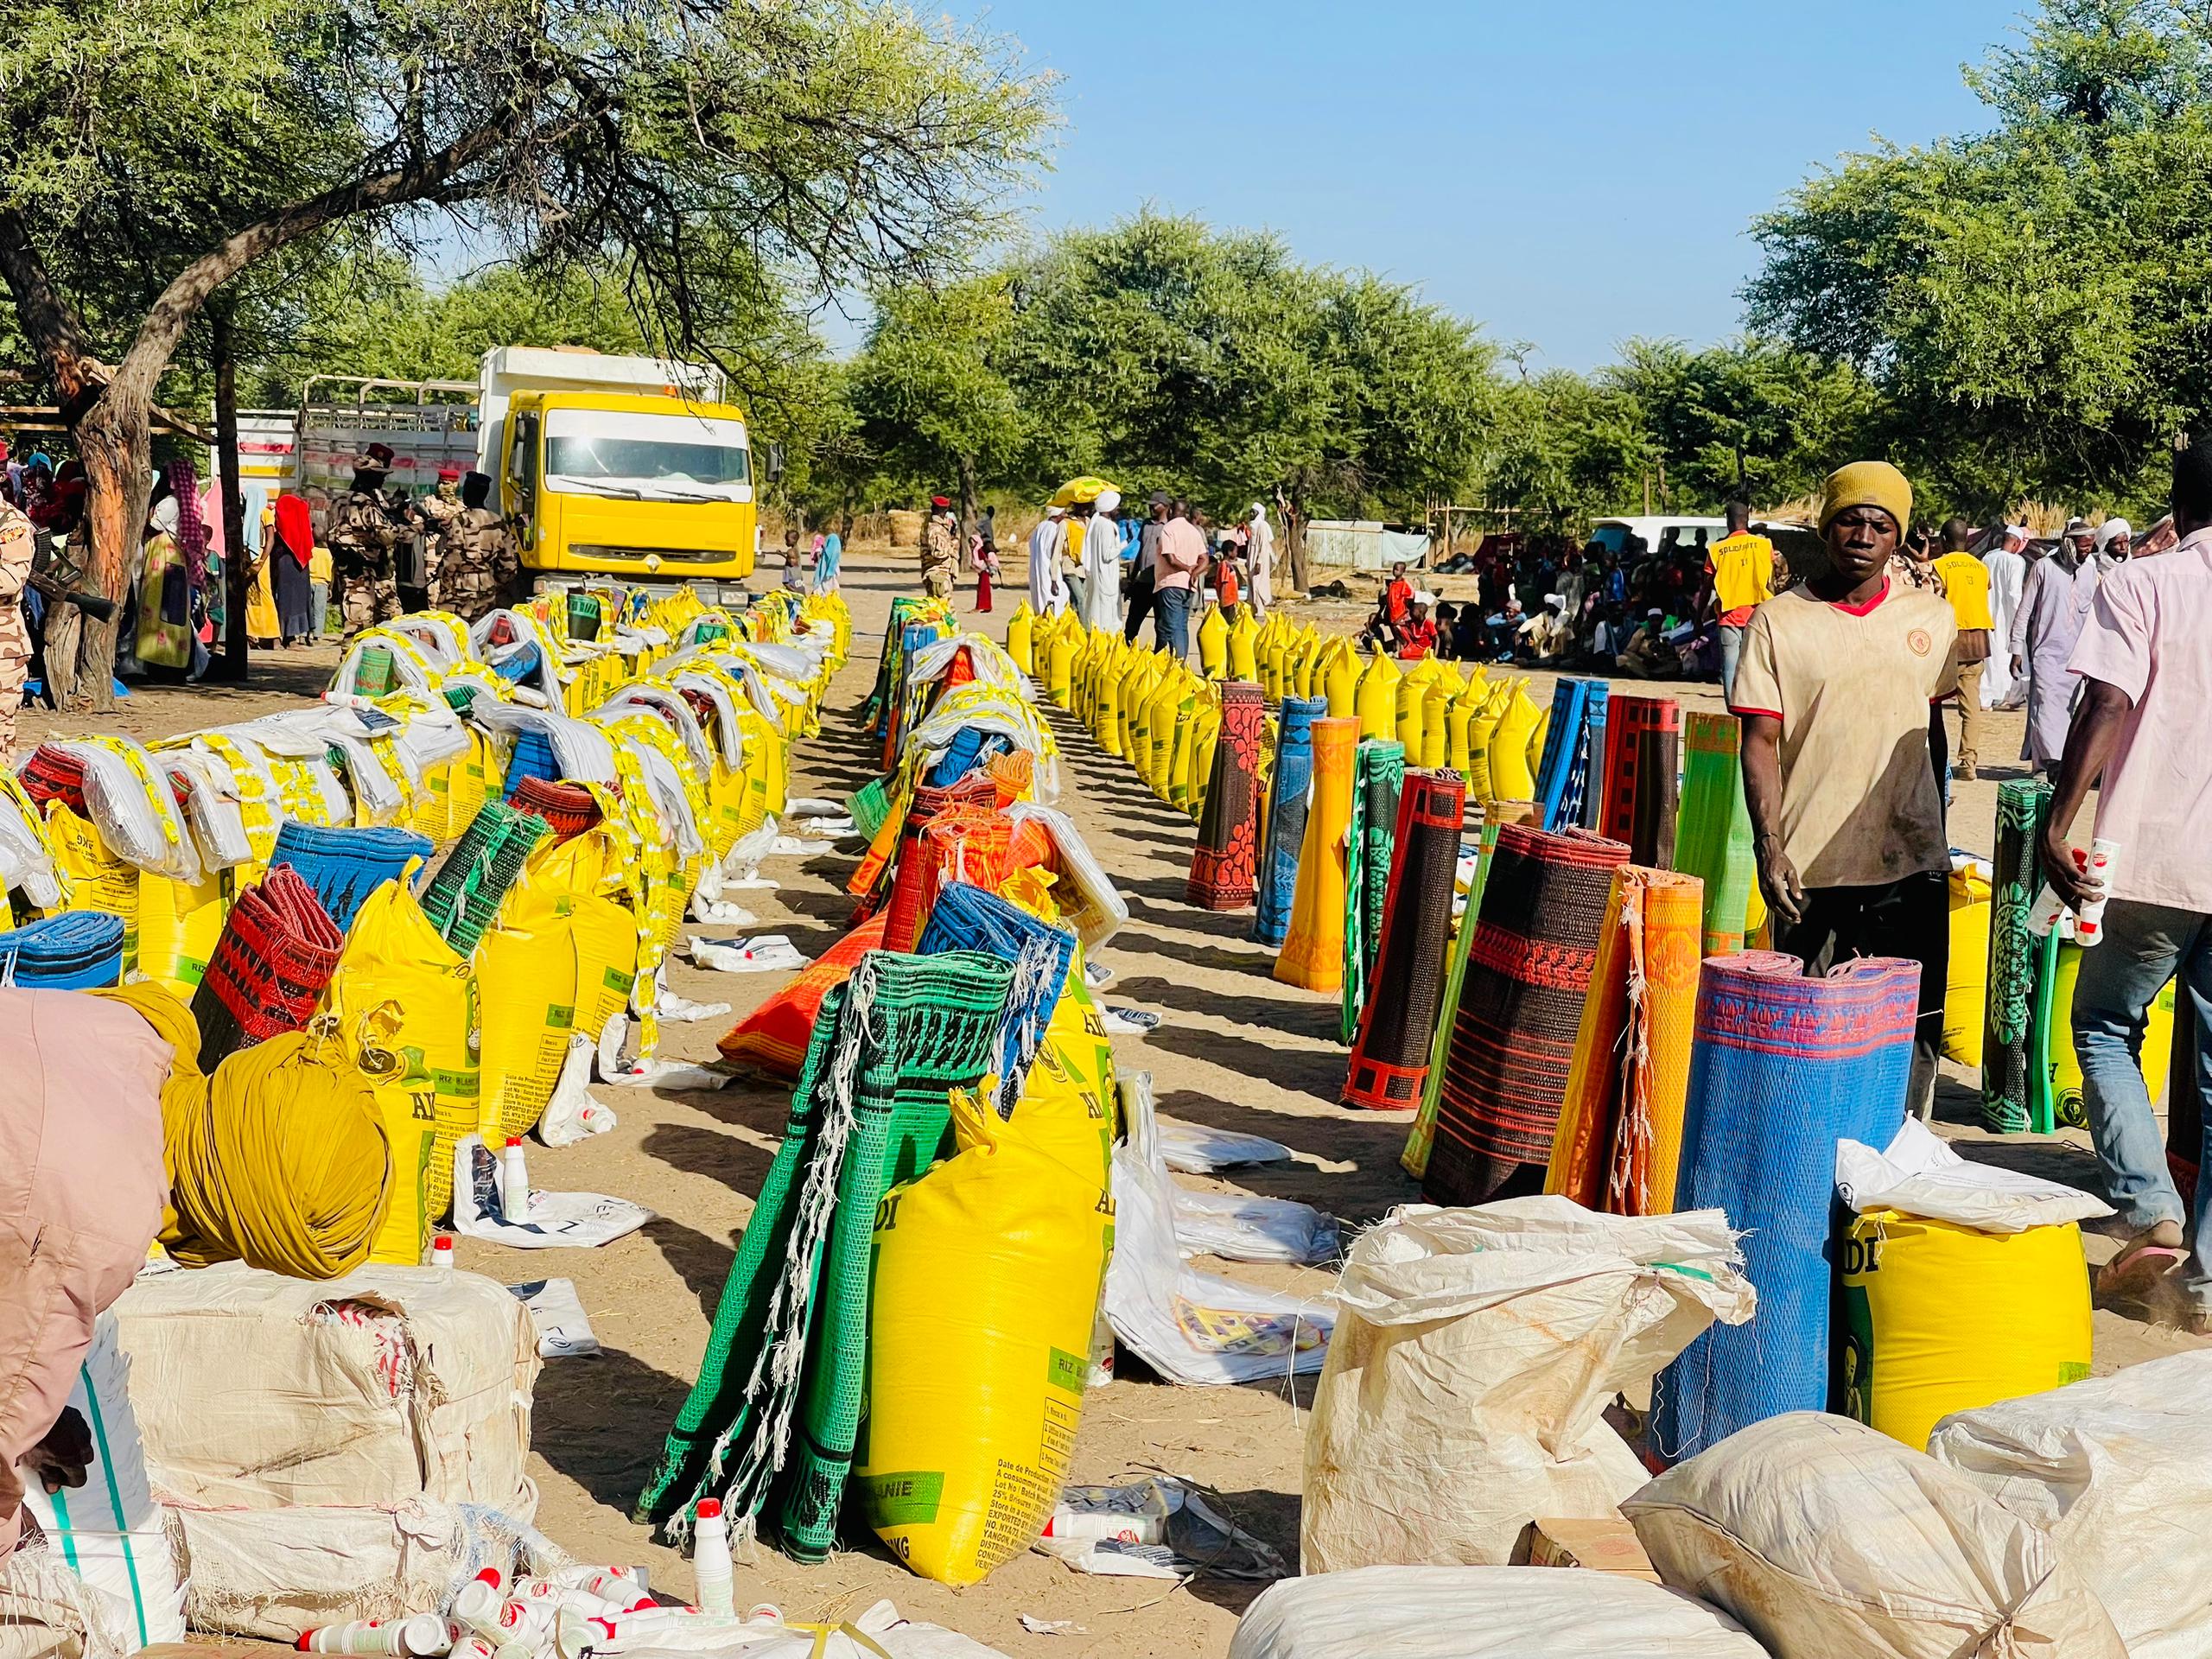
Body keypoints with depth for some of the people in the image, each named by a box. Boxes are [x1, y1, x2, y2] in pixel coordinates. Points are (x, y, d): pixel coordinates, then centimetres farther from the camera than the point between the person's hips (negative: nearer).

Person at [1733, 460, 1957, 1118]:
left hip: (1911, 864, 2)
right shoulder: (1779, 620, -1)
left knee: (1913, 1035, 5)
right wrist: (1769, 845, -16)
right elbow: (1760, 740, -5)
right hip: (1812, 866, -2)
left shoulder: (1931, 619, 7)